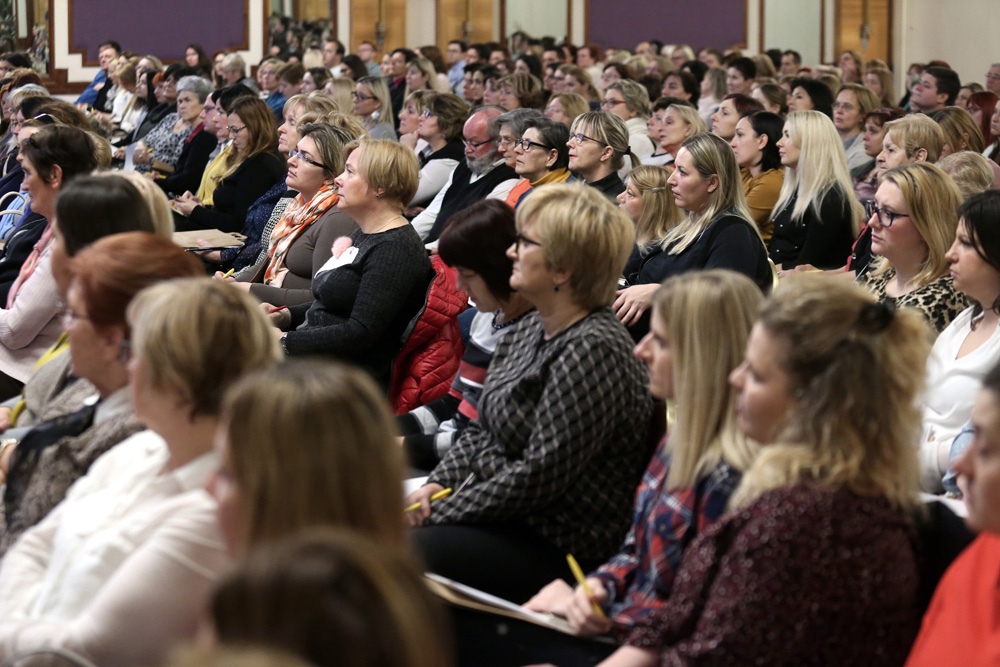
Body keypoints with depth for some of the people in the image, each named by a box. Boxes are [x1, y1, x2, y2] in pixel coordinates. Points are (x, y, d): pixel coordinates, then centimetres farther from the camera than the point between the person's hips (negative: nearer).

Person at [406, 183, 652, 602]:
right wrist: (437, 483, 0)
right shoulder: (533, 328, 11)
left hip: (557, 548, -9)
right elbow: (482, 429, 19)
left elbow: (540, 476, -23)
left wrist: (441, 513, -16)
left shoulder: (593, 349, -21)